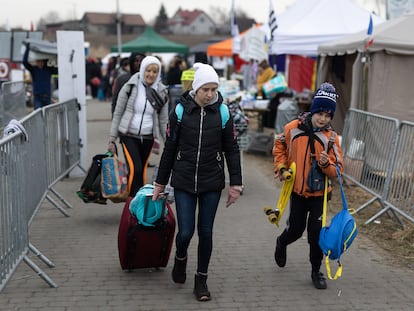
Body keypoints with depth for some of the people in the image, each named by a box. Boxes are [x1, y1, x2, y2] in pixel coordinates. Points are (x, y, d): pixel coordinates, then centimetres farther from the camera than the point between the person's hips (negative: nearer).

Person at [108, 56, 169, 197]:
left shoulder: (162, 92, 3)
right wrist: (112, 139, -2)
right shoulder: (130, 87, -5)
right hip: (128, 135, -3)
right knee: (134, 168, -17)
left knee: (142, 171, 8)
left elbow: (163, 121, 9)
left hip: (148, 137, 3)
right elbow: (117, 114, 0)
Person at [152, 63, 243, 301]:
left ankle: (201, 280, 23)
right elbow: (170, 149, 3)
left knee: (206, 231, 6)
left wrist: (236, 184, 0)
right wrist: (160, 183, 7)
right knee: (186, 231, -4)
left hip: (212, 183, 1)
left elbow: (232, 150, 3)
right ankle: (181, 258, 31)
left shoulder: (222, 113, -2)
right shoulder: (181, 111, -4)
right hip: (184, 183, -1)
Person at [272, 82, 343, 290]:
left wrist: (327, 164, -27)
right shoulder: (293, 128, -8)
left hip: (319, 193, 0)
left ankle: (316, 271, 17)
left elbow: (337, 170, -7)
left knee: (316, 233, -2)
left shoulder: (331, 137, -9)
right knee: (296, 229, 11)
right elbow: (279, 145, 11)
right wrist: (281, 167, 0)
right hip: (297, 190, 1)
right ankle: (281, 243, 46)